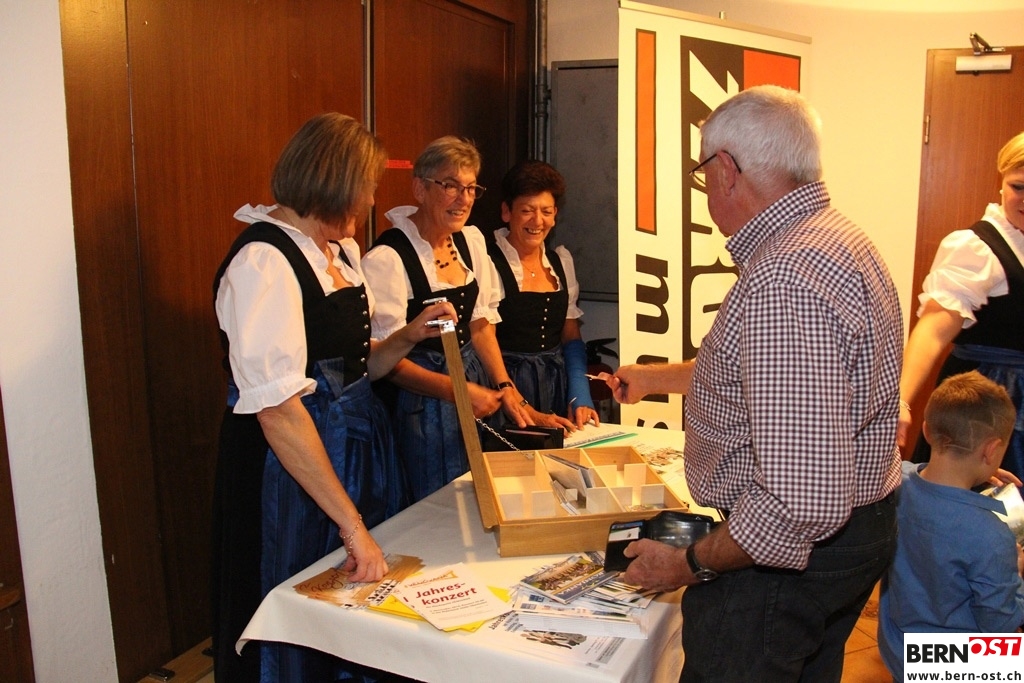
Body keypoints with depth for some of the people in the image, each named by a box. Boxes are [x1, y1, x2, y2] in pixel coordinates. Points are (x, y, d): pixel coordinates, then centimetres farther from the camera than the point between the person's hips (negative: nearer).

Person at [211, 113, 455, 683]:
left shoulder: (343, 250, 9)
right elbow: (277, 408, -26)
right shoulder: (265, 262, -20)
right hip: (296, 465, -8)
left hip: (360, 444, 9)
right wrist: (352, 522, -27)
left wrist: (410, 336, -2)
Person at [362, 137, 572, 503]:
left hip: (474, 378, 7)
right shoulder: (387, 258, -17)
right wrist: (456, 390, -24)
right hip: (423, 398, -6)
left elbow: (481, 322, 8)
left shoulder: (472, 240, 5)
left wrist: (506, 389, -1)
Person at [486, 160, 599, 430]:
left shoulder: (561, 260, 9)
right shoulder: (489, 263, -12)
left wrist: (580, 397, -2)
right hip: (508, 383, -5)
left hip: (557, 385, 6)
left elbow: (571, 338, 11)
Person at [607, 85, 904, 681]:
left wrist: (693, 563, -20)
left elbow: (804, 501, -34)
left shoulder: (784, 282, -30)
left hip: (784, 552, -10)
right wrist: (651, 378, 30)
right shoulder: (837, 236, 6)